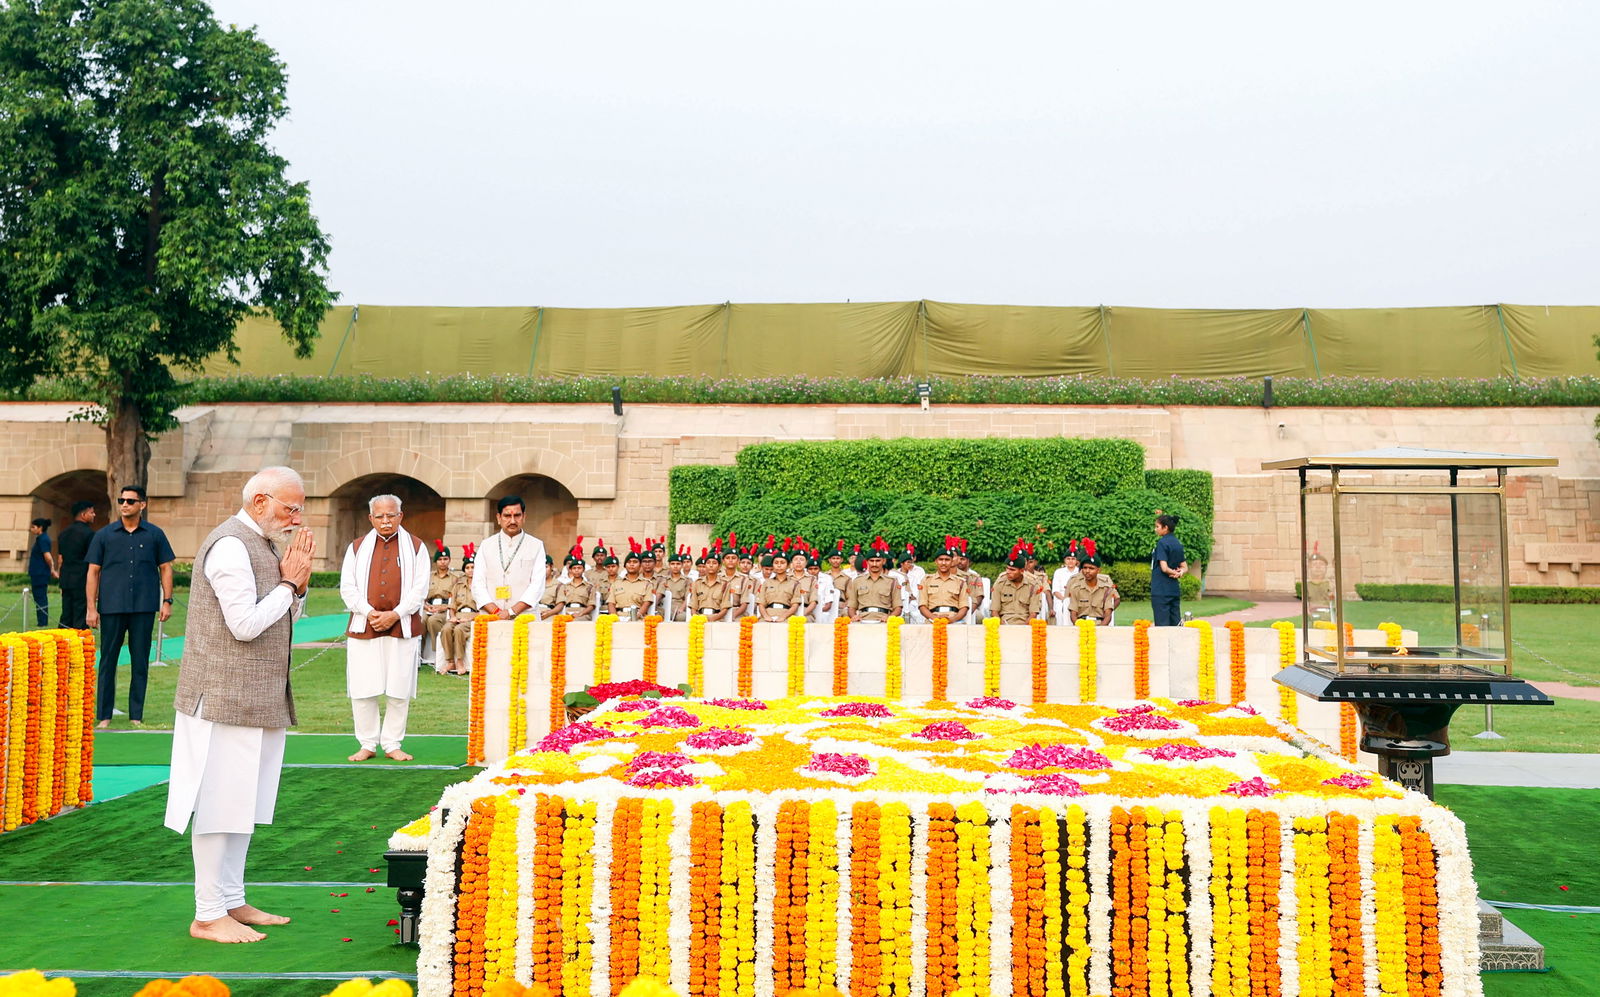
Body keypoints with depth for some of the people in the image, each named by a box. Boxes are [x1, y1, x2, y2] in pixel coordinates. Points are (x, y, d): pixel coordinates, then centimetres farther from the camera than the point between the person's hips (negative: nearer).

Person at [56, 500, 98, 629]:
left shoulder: (64, 533, 14)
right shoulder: (88, 533, -10)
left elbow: (60, 559, 17)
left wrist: (62, 580, 22)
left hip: (66, 581, 7)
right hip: (82, 582, -7)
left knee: (65, 619, 11)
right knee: (80, 622, -5)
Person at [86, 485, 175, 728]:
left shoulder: (155, 535, 5)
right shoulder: (104, 535, 5)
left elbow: (165, 569, 8)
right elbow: (93, 572, 5)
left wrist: (167, 601, 0)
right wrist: (91, 608, -1)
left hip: (144, 608, 0)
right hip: (112, 607, 0)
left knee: (140, 662, 5)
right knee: (108, 660, 4)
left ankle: (136, 715, 13)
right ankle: (104, 715, 12)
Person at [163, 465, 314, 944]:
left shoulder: (267, 544, 15)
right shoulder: (231, 545, -15)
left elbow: (286, 618, 19)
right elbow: (246, 624, -21)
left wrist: (297, 584, 1)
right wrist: (289, 583, -11)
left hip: (258, 698, 10)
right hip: (226, 697, -10)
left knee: (242, 805, 14)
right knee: (220, 804, -3)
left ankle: (232, 902, 24)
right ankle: (207, 915, 6)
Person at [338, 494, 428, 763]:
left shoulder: (416, 548, 6)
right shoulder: (357, 548, 11)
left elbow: (420, 589, 0)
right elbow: (347, 587, 4)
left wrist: (395, 614, -11)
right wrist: (369, 612, -10)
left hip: (403, 628, -1)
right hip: (363, 628, 1)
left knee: (399, 691, 1)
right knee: (362, 691, 1)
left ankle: (392, 744, 12)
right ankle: (367, 744, 13)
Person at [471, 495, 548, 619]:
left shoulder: (536, 546, 9)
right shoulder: (486, 546, 14)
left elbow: (537, 585, 0)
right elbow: (478, 585, 6)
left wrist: (512, 612, -10)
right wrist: (496, 612, -8)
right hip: (490, 619, 1)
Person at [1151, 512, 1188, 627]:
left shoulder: (1162, 543, -12)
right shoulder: (1177, 543, 12)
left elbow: (1164, 568, -18)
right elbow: (1185, 567, 16)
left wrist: (1174, 572, -1)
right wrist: (1180, 573, -3)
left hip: (1161, 591, -8)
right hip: (1175, 590, 8)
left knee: (1162, 624, -5)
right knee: (1175, 623, 9)